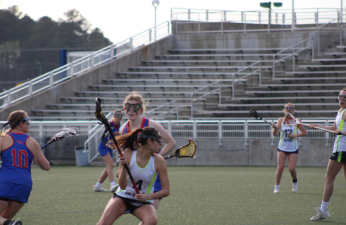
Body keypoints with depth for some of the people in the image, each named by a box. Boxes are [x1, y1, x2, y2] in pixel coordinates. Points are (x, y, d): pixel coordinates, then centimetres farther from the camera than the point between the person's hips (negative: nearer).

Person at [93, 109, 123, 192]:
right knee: (110, 165, -23)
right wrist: (107, 144, -39)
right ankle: (113, 185, -35)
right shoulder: (110, 124, -20)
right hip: (103, 147, -9)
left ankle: (97, 186, 19)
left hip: (110, 148, 9)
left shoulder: (118, 125, 3)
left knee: (108, 168, 9)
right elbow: (102, 137, -24)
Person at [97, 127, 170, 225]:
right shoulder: (128, 155, -15)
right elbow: (123, 186, -18)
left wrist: (148, 196, -24)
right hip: (123, 197, 0)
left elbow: (166, 190, -8)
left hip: (143, 202, 0)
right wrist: (123, 167, -34)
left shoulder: (158, 161, -13)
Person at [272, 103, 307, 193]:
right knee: (280, 167, -9)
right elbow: (275, 134, -7)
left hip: (293, 148, -1)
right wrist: (275, 128, -29)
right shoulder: (281, 120, 1)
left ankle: (294, 181, 23)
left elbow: (304, 132, 2)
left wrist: (295, 135, -14)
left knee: (291, 168, -9)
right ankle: (276, 187, 2)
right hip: (282, 148, 1)